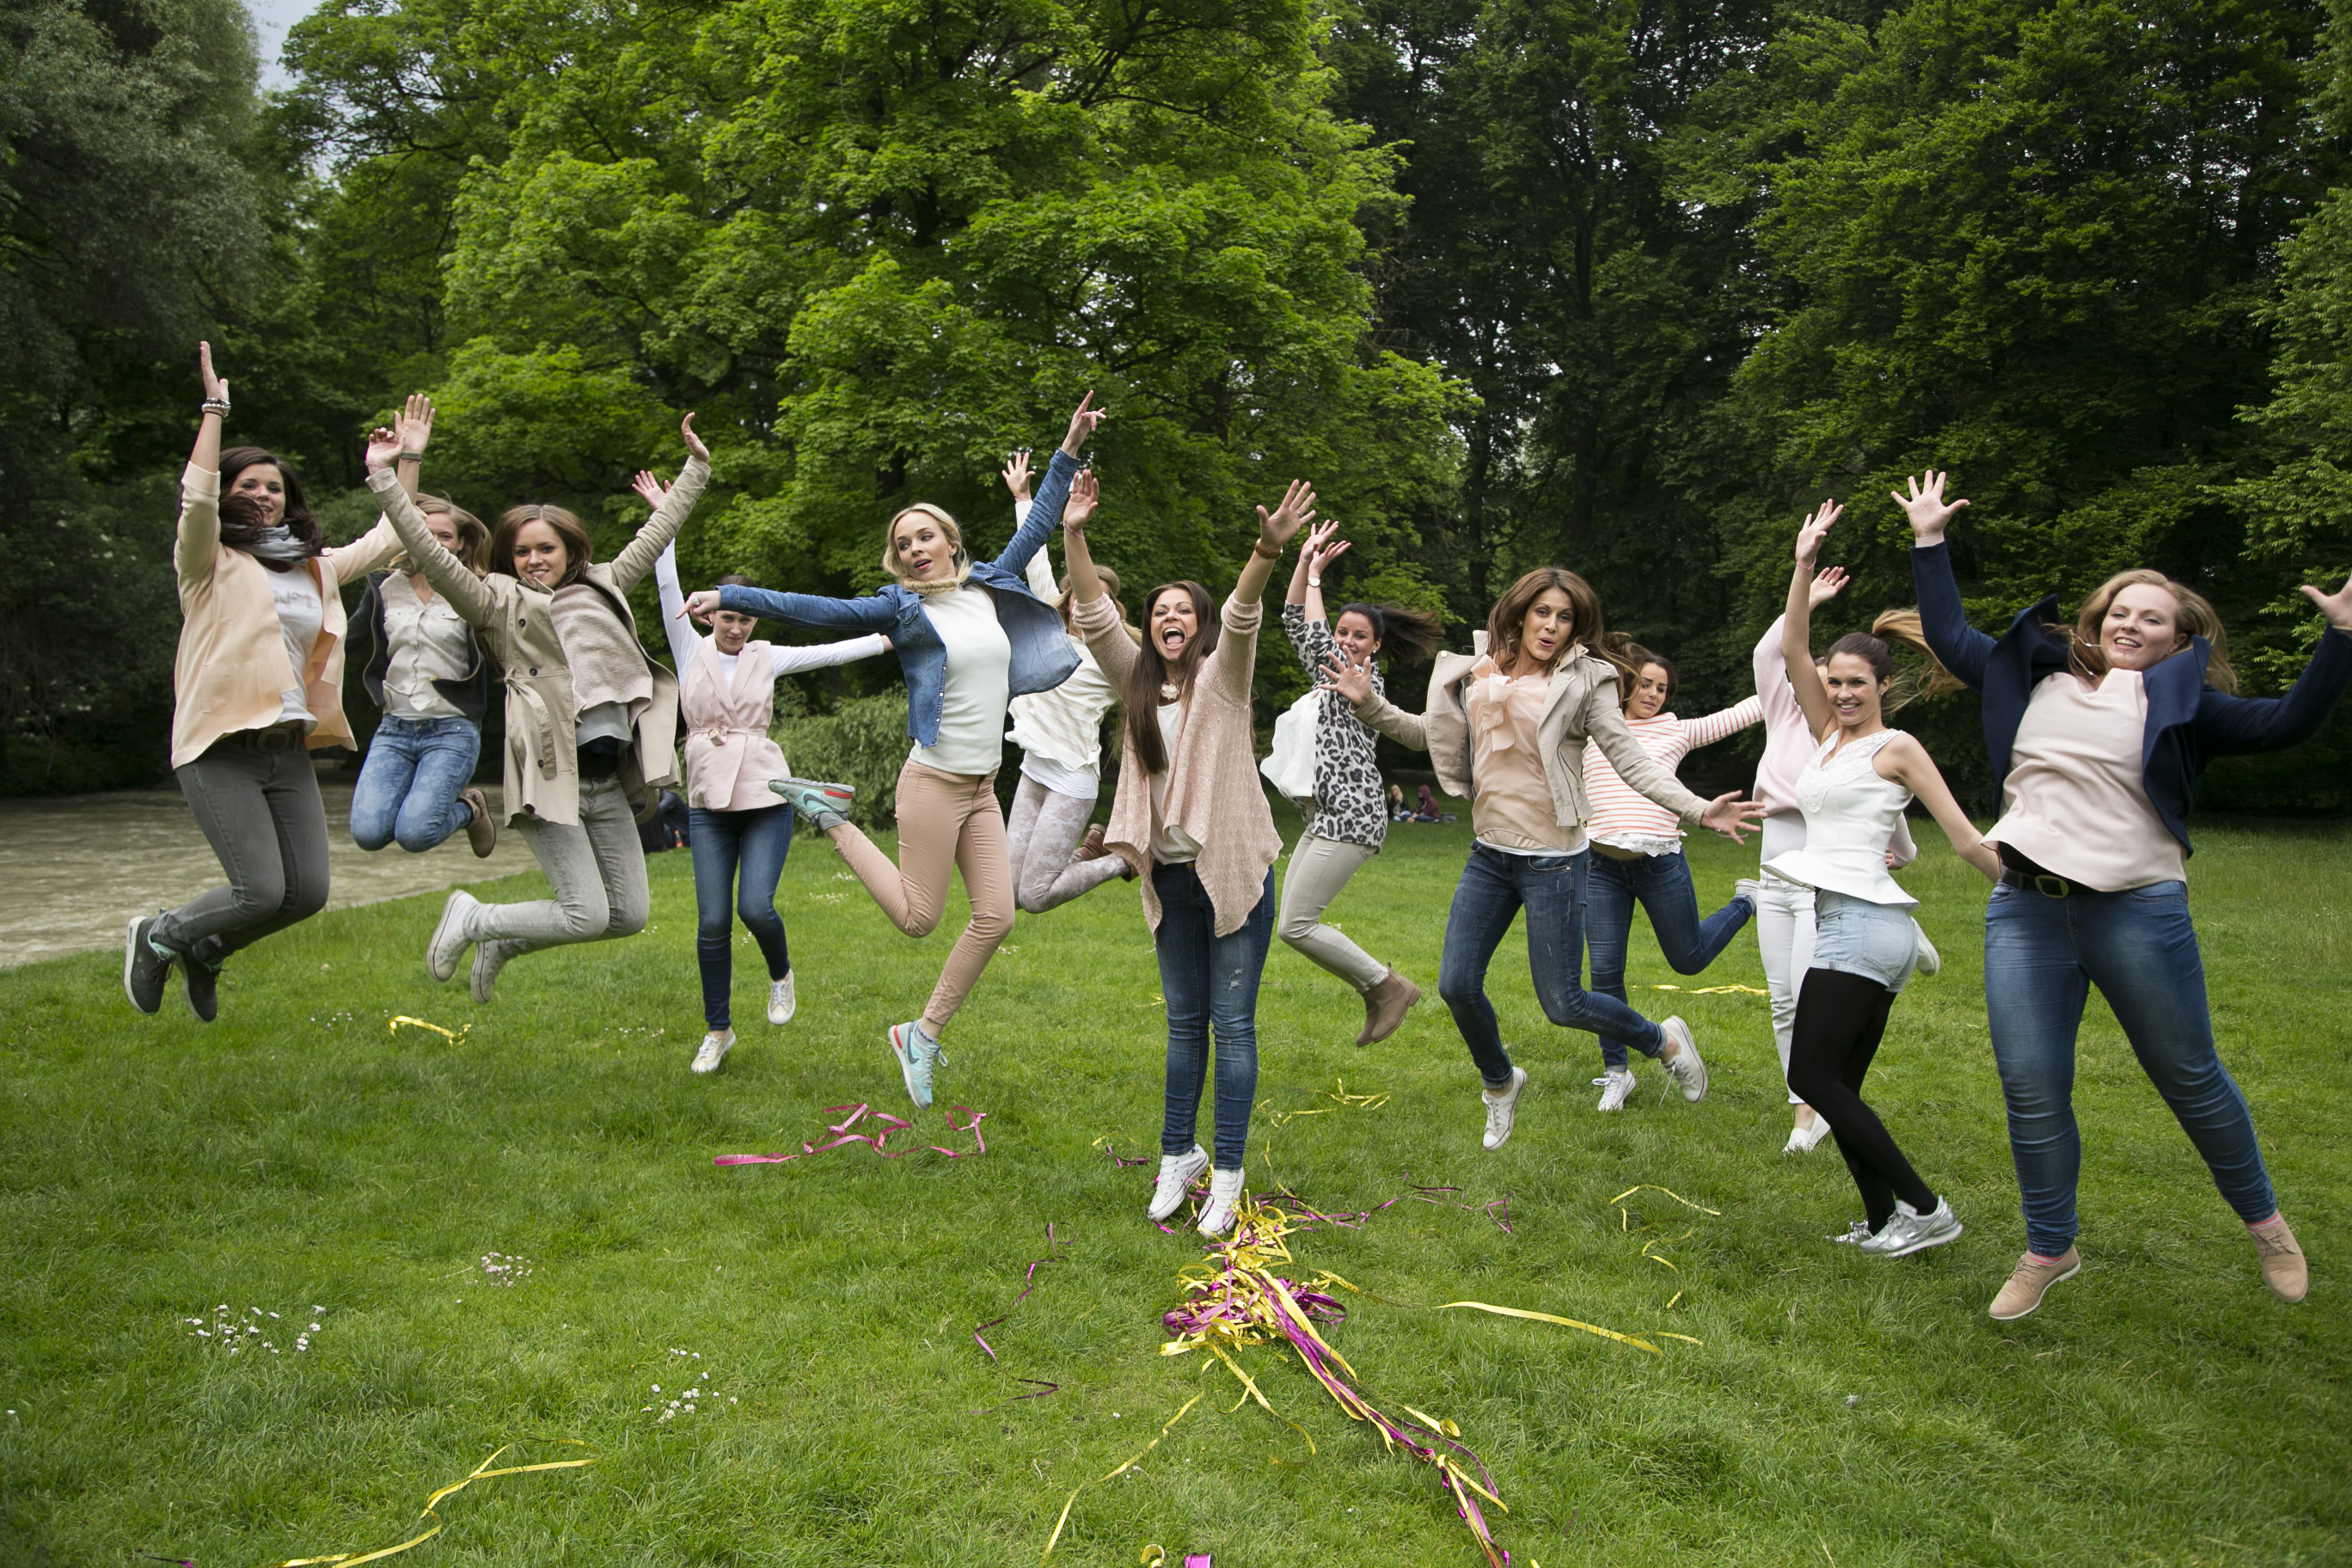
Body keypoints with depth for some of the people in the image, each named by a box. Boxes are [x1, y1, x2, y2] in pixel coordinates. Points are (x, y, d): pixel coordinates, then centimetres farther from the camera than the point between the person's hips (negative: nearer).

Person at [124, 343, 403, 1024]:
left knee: (309, 892, 0)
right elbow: (197, 498, -18)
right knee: (262, 891, -14)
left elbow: (388, 539, 26)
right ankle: (156, 937, 17)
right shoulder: (209, 562, 0)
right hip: (221, 748, -6)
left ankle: (203, 951, 28)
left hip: (290, 749, 6)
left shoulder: (316, 567, 17)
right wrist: (215, 408, -15)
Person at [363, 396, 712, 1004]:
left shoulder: (602, 589, 16)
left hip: (607, 780, 6)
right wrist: (386, 480, -18)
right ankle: (472, 917, 15)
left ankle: (505, 943, 28)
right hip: (549, 777, -6)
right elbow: (432, 557, -10)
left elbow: (655, 536, 22)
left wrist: (696, 467, 24)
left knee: (629, 915, 6)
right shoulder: (499, 603, 2)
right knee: (587, 915, -11)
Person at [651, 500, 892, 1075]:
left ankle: (781, 974, 20)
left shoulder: (768, 658, 8)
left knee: (756, 907, -14)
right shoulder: (690, 651, 6)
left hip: (765, 796, 0)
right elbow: (668, 590, -2)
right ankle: (717, 1030, 15)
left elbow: (832, 651, 5)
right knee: (712, 921, -2)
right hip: (708, 801, 1)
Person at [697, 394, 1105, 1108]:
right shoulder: (902, 607, -4)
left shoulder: (989, 587, 9)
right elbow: (813, 609, -11)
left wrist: (1070, 448, 16)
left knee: (997, 915, -1)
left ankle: (923, 1034, 14)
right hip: (935, 782, -5)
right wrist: (728, 595, -18)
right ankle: (831, 818, 18)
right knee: (919, 918, 0)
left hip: (983, 787, 5)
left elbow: (1035, 527, 17)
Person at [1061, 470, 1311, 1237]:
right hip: (1171, 878, 5)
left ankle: (1227, 1173, 10)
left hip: (1234, 874, -4)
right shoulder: (1140, 682, 8)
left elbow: (1242, 615, -22)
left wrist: (1268, 549, -41)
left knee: (1232, 1024, 1)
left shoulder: (1222, 676, -4)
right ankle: (1178, 1153, 29)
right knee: (1184, 1021, 16)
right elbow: (1094, 616, -2)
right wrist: (1074, 536, -15)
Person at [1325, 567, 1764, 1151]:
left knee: (1563, 1004, -2)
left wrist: (1698, 809, -22)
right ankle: (1501, 1083, 34)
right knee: (1457, 985, 5)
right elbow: (1432, 735, 16)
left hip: (1553, 860, -5)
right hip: (1489, 855, 5)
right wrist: (1369, 703, 6)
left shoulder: (1584, 680, -7)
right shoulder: (1478, 673, 5)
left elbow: (1630, 759, -10)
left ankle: (1664, 1042, 28)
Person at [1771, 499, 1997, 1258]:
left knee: (1812, 1076, -10)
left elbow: (1966, 838, -4)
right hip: (1855, 927, 8)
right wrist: (1804, 566, 3)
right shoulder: (1830, 736, 16)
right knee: (1840, 1084, 7)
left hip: (1861, 924, -8)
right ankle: (1882, 1219, 13)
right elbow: (1792, 652, 9)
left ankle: (1924, 1207, -4)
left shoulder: (1896, 749, -3)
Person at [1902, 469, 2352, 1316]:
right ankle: (2050, 1251, 19)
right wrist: (1930, 544, 23)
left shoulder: (2181, 702, 4)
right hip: (2025, 908, 3)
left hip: (2137, 909, -3)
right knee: (2031, 1089, 2)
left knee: (2188, 1077, 10)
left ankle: (2264, 1222, 34)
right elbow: (1950, 638, 22)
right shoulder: (2038, 676, 13)